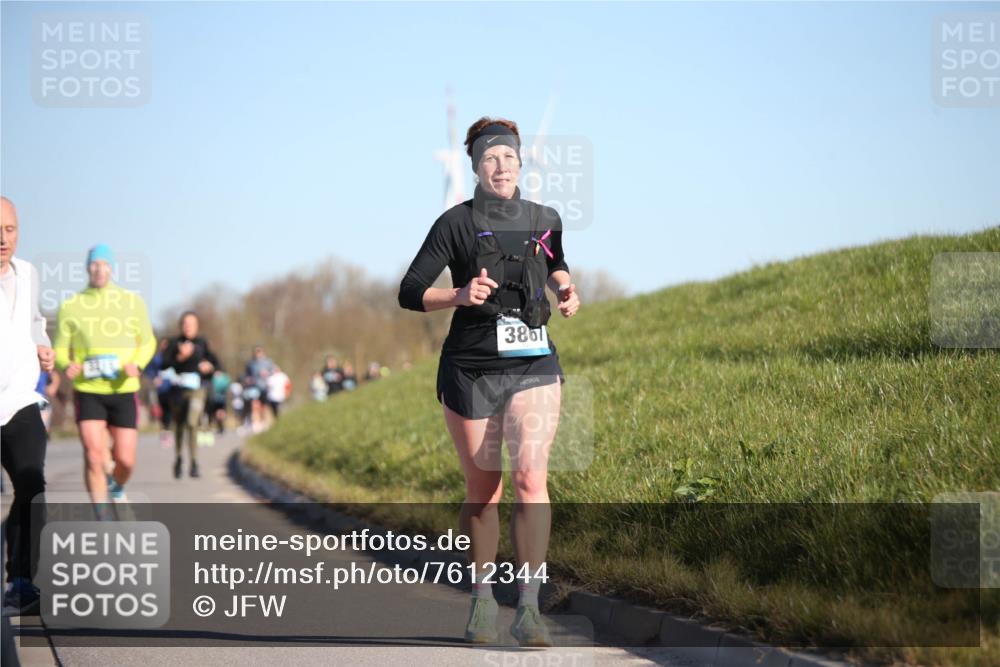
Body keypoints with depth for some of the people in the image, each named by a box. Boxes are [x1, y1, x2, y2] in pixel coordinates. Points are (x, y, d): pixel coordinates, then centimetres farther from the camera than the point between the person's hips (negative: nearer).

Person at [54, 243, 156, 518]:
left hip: (124, 391, 1)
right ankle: (103, 519, -4)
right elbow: (60, 350, 6)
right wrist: (67, 366, -17)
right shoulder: (70, 307, 2)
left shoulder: (133, 302, 5)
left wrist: (137, 364, -10)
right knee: (93, 455, -15)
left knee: (125, 460, 0)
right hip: (88, 392, -1)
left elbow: (148, 342, 12)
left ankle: (116, 486, 36)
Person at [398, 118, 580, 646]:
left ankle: (529, 607, -20)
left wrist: (565, 290, 8)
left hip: (533, 366, 1)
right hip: (470, 368, -1)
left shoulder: (545, 221, 6)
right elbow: (410, 293, -7)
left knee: (530, 475, -18)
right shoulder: (456, 223, -4)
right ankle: (482, 602, 24)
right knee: (482, 491, 5)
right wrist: (460, 295, -23)